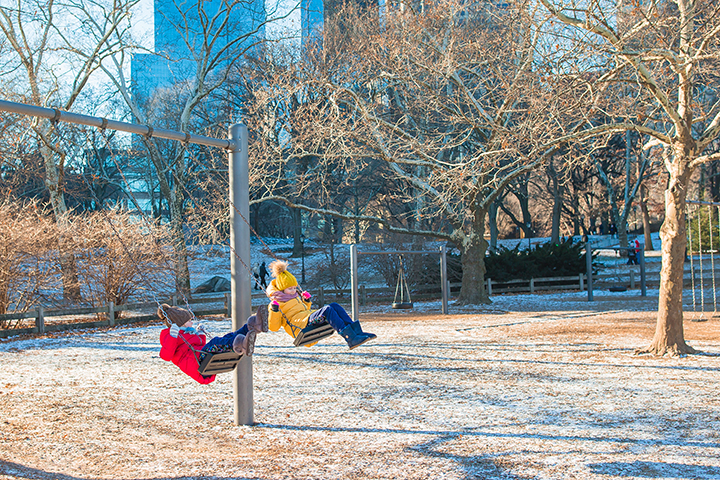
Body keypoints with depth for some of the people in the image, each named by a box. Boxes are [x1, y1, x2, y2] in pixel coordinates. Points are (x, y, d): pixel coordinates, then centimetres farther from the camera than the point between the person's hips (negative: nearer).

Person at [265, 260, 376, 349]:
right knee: (327, 309, -31)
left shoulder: (295, 296, 28)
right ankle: (350, 338, -45)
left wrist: (306, 301, 21)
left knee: (334, 306, -16)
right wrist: (274, 310, -17)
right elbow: (273, 327, -3)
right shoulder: (275, 304, 5)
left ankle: (356, 331, -29)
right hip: (300, 326, -8)